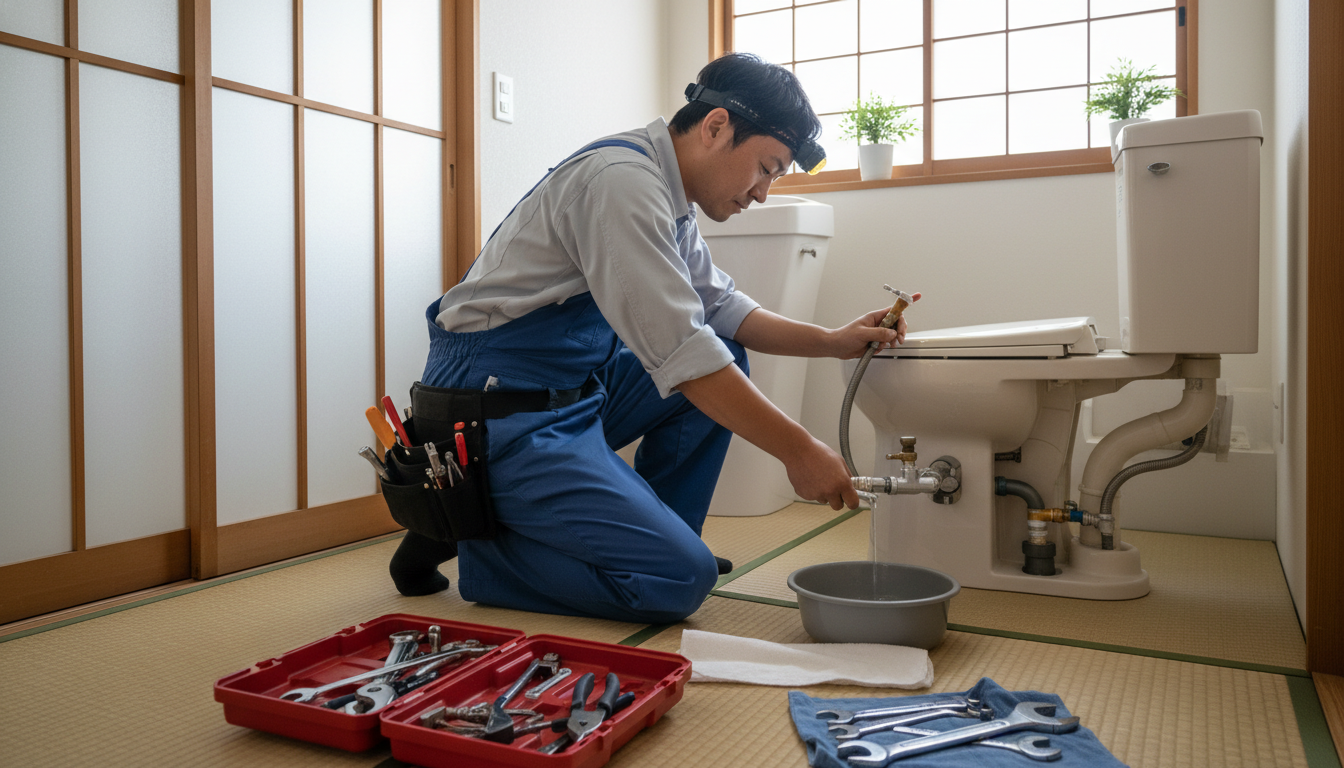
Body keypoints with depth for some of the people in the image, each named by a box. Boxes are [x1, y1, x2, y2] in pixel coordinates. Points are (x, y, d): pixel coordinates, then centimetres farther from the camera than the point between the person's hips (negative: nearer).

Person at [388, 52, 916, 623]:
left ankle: (649, 535, 12)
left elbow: (719, 306, 18)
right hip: (499, 410, -10)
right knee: (680, 581, -15)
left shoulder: (666, 193, 10)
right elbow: (679, 352, -26)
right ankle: (463, 536, -4)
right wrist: (798, 451, -20)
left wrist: (831, 341, 7)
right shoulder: (621, 180, -21)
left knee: (726, 360, 10)